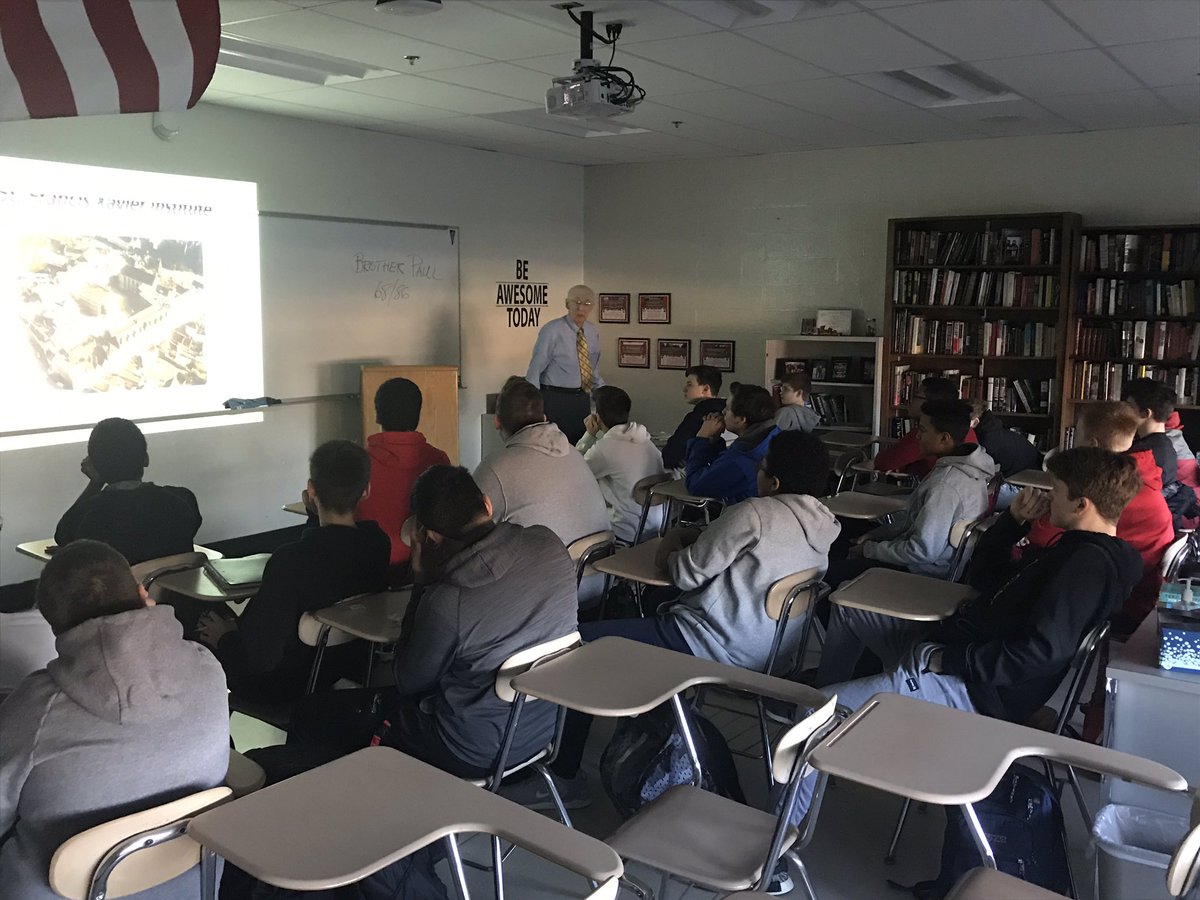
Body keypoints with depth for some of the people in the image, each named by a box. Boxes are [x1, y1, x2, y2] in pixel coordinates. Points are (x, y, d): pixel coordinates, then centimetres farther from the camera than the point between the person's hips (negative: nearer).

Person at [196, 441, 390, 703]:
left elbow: (259, 659, -28)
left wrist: (225, 638, -9)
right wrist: (318, 517, 4)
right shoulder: (378, 542, -15)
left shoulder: (291, 560, -35)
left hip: (284, 686, -6)